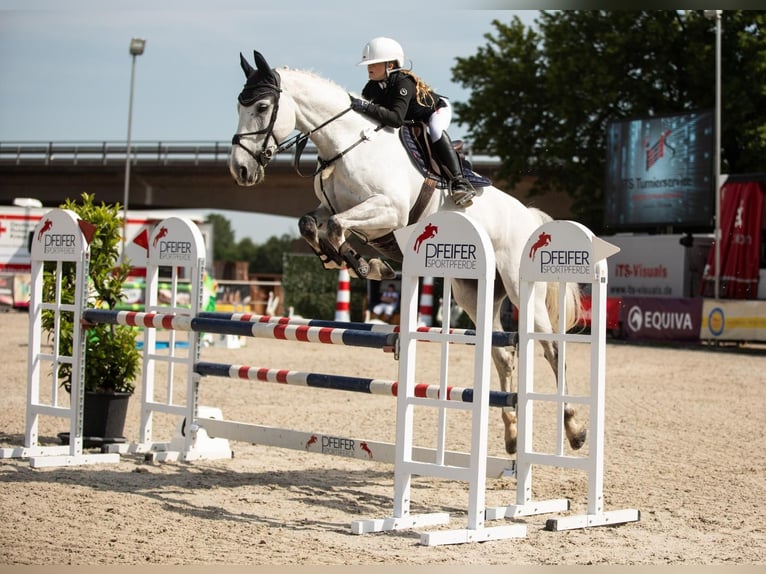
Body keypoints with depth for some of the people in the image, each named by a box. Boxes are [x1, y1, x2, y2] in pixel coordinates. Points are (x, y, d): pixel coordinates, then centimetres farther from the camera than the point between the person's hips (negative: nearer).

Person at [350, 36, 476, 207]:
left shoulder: (403, 83, -40)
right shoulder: (372, 87, -17)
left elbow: (396, 119, -52)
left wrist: (367, 107, -60)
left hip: (437, 109, -8)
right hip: (412, 120, 8)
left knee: (436, 132, -38)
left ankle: (459, 181, -41)